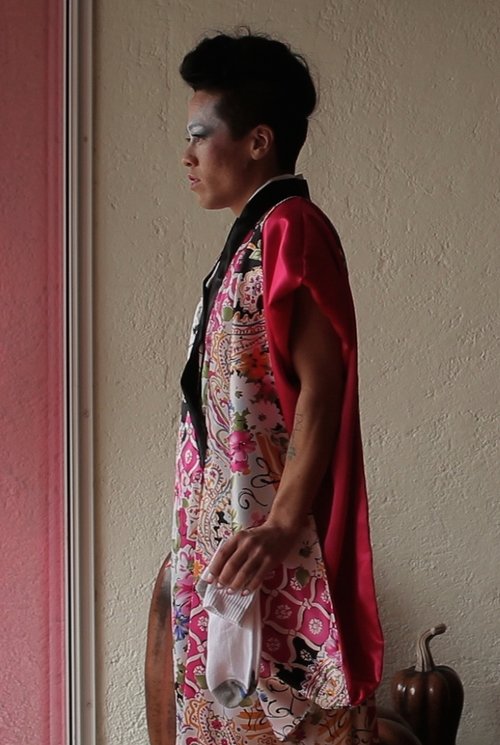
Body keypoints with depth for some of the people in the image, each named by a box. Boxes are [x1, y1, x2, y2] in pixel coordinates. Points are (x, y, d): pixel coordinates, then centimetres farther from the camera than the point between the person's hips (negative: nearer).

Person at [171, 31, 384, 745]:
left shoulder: (290, 229, -12)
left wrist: (283, 524, -25)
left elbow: (320, 386, -19)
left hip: (266, 532, -9)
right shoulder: (253, 238, 16)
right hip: (229, 525, 9)